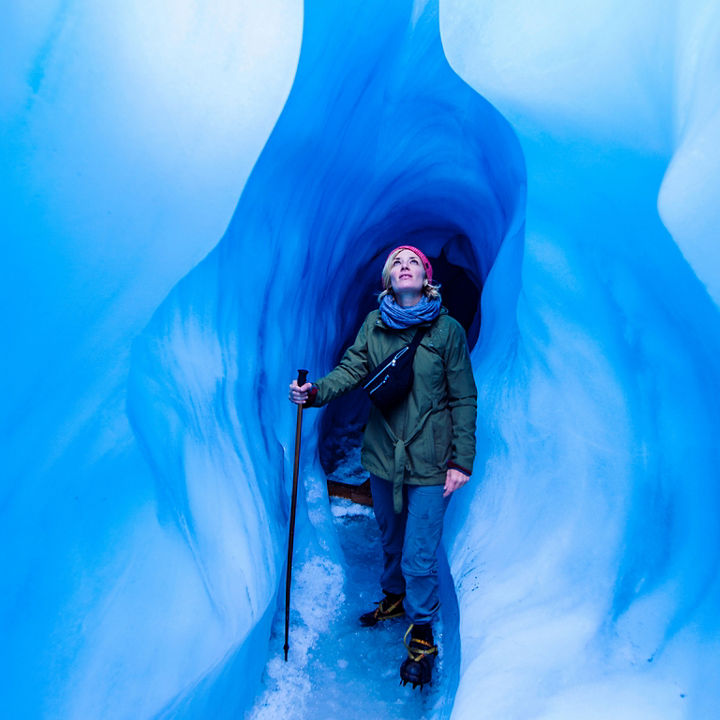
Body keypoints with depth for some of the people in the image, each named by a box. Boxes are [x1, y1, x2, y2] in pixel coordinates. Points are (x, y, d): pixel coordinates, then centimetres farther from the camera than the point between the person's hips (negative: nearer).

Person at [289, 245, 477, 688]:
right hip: (382, 453, 4)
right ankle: (394, 597, 50)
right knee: (391, 538, 22)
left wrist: (462, 460, -9)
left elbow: (464, 399, -6)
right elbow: (351, 370, -7)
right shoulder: (373, 324, 2)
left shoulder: (448, 330, -7)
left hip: (428, 461, -3)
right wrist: (314, 392, -27)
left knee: (419, 555, 2)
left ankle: (422, 635, 26)